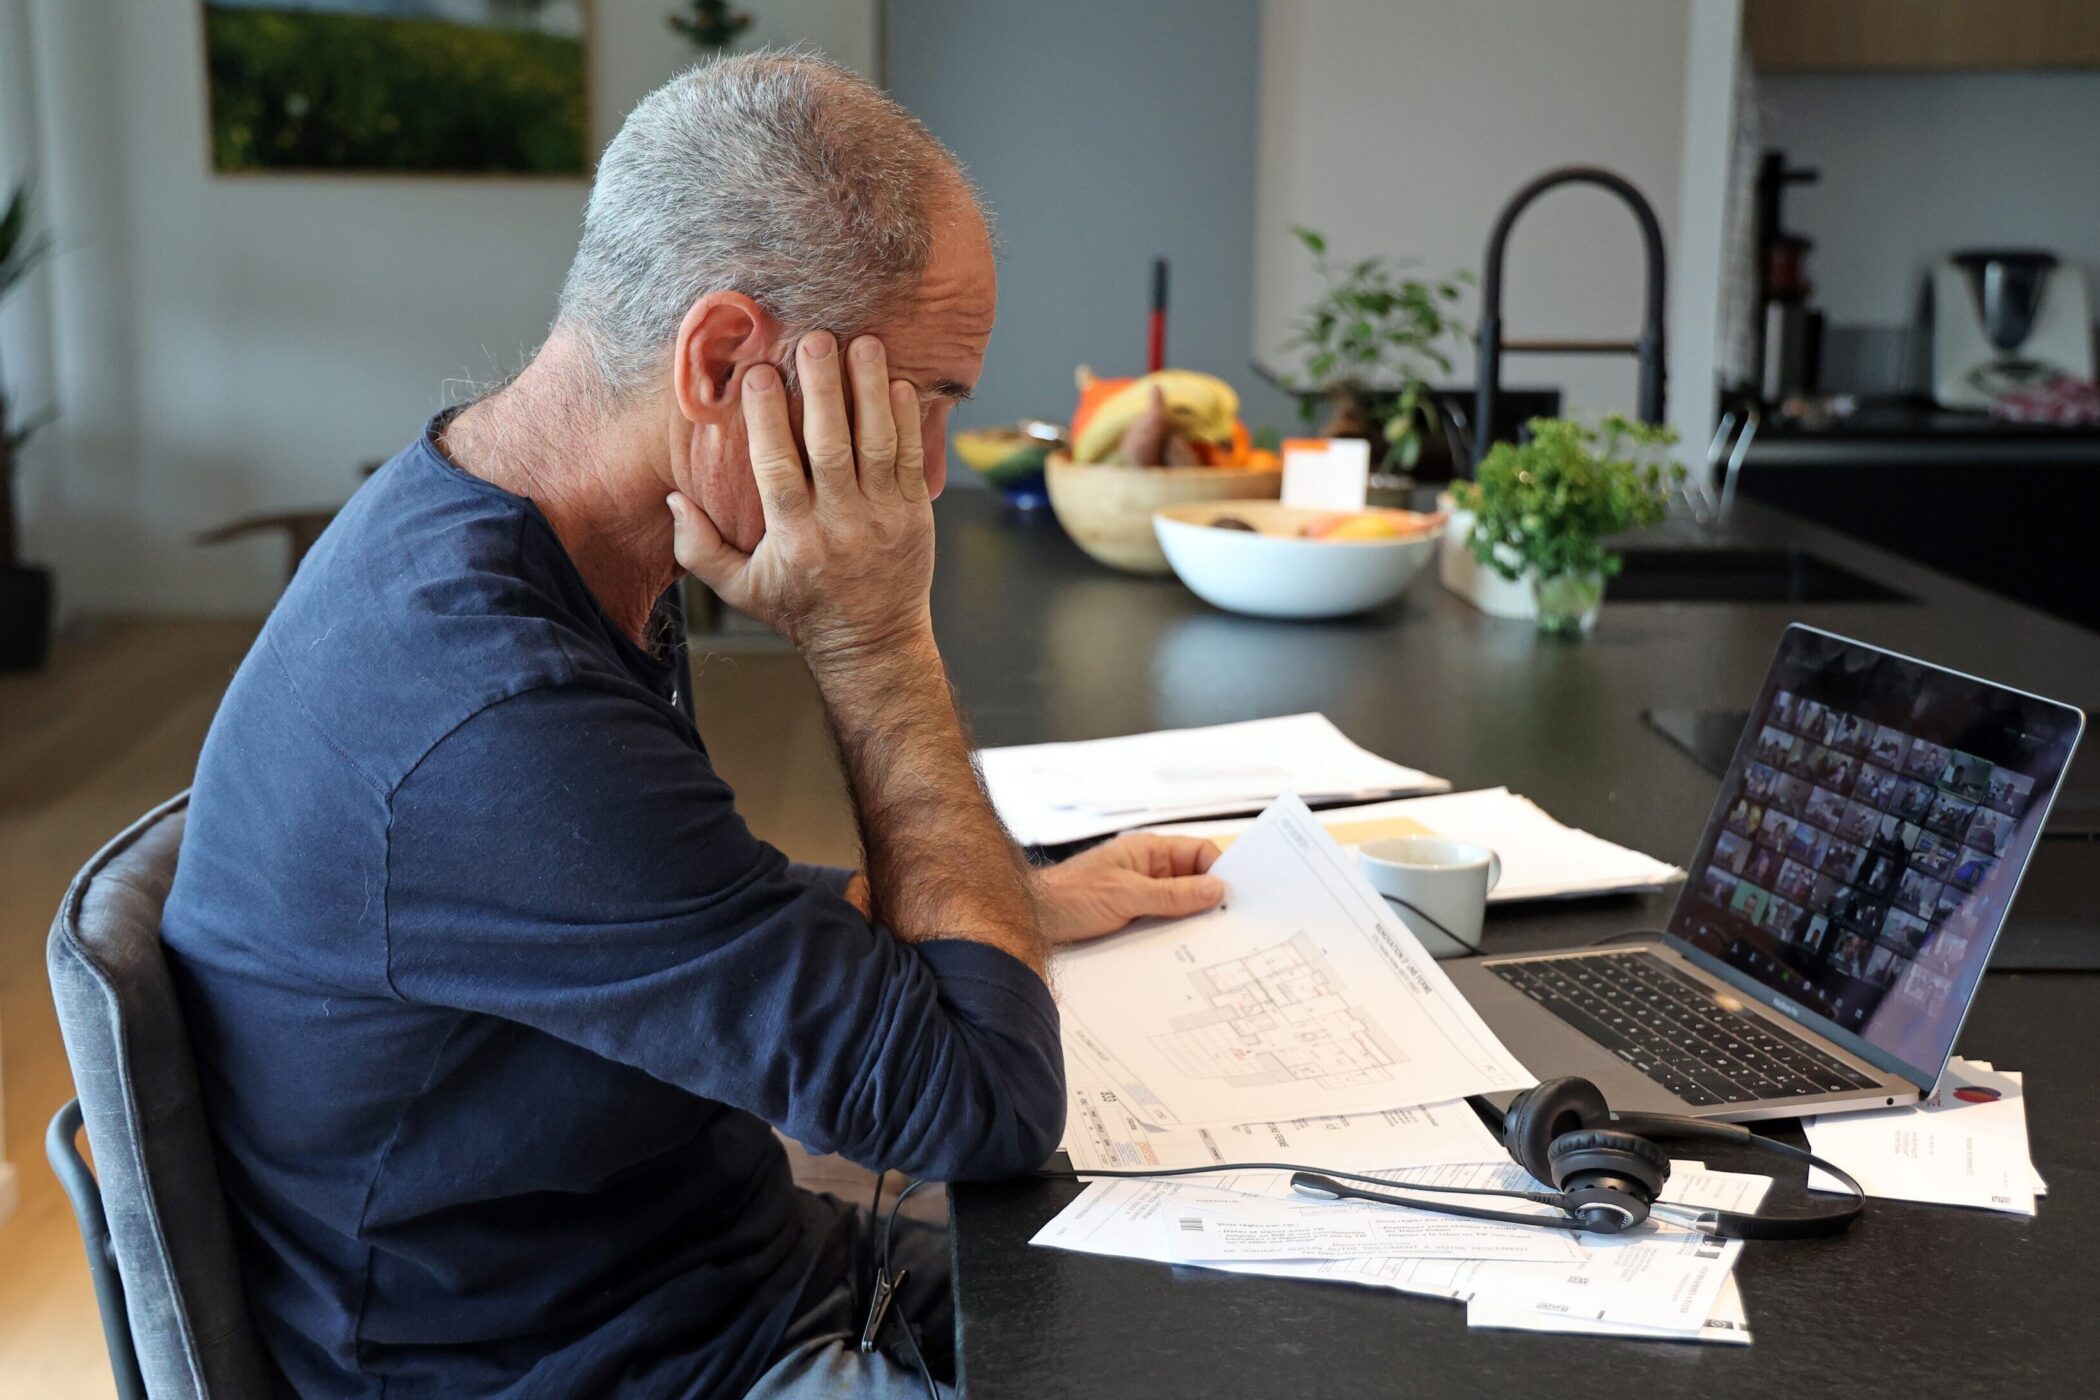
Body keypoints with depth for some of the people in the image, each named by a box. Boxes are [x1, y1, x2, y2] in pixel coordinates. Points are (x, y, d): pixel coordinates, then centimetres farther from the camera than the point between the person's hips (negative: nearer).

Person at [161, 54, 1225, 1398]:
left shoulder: (464, 537, -1)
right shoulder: (501, 729, -34)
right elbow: (987, 1102, -25)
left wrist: (1034, 903, 10)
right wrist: (878, 644, -21)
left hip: (735, 1272, 9)